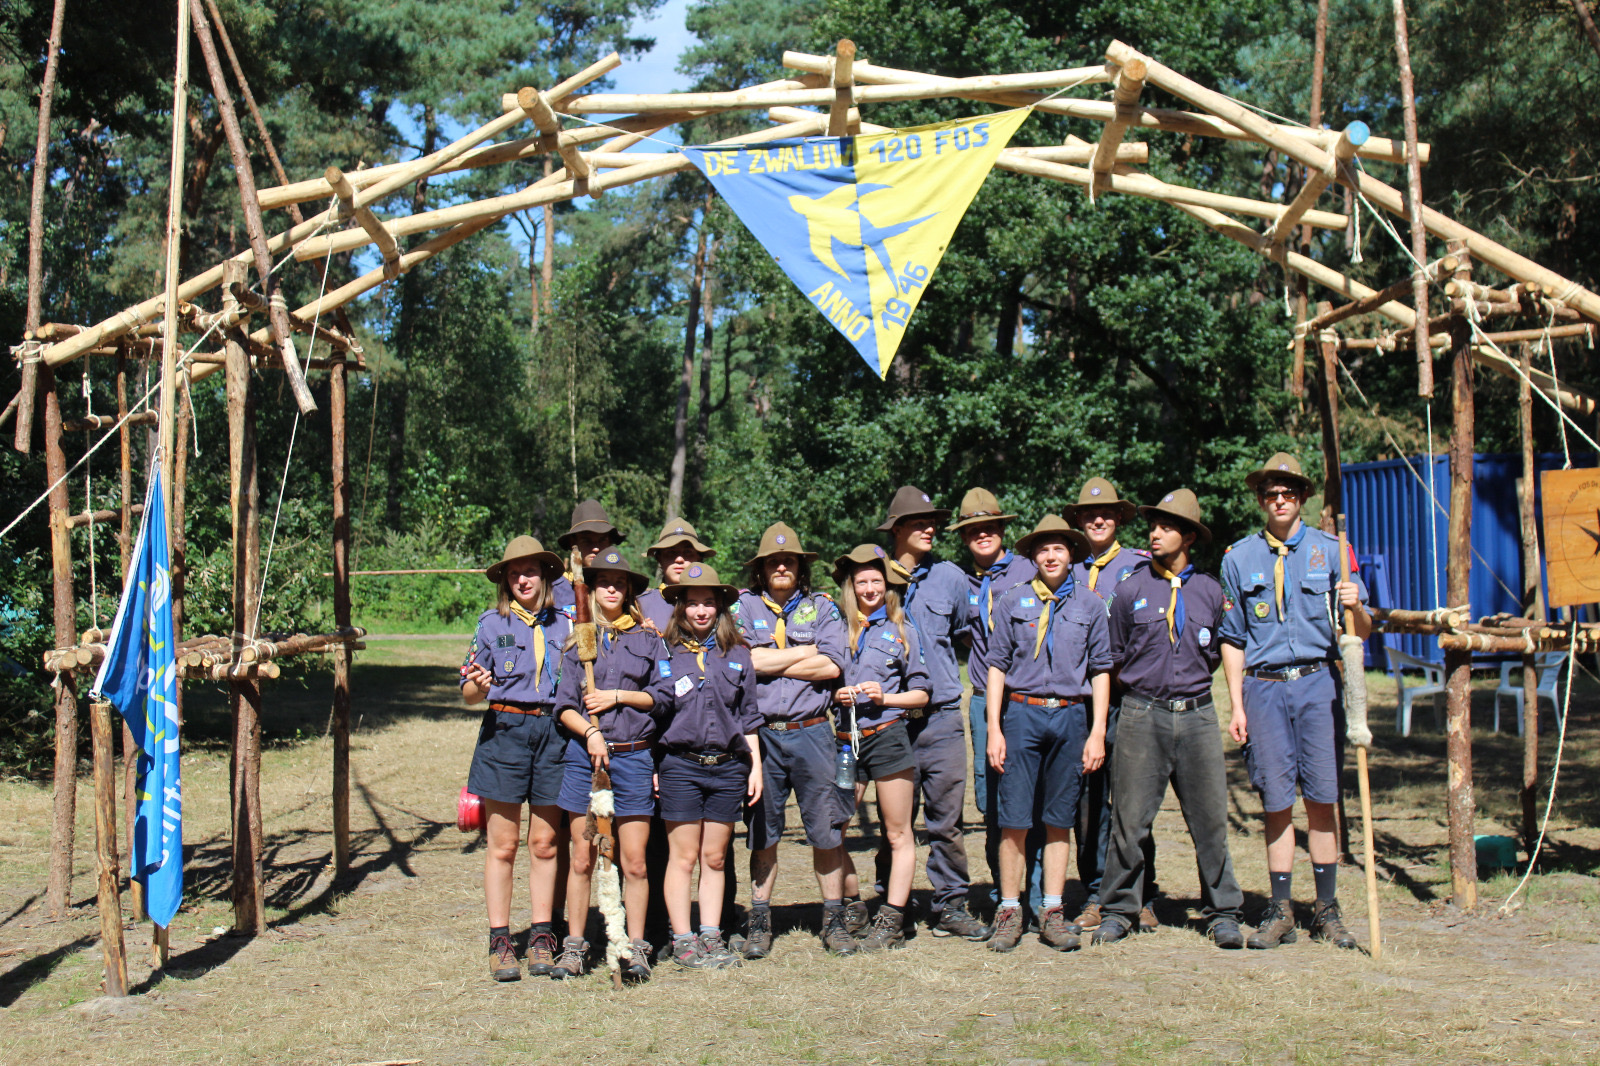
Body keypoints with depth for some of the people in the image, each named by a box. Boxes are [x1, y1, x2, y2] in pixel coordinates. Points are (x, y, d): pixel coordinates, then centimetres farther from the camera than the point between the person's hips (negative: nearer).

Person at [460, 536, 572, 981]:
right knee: (502, 844, 0)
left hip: (553, 731, 2)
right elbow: (469, 694, 4)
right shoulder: (492, 623, 6)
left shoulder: (564, 625, 11)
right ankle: (500, 940, 8)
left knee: (545, 843, 5)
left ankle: (541, 936, 14)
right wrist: (478, 685, -17)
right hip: (504, 731, -2)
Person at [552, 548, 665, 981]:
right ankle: (573, 947, 13)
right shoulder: (577, 642, 11)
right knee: (582, 859, 4)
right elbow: (565, 706, 5)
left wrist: (618, 696, -5)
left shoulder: (648, 638, 9)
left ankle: (635, 948, 8)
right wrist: (590, 732, -12)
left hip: (634, 756, -1)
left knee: (633, 862, -1)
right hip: (584, 754, 1)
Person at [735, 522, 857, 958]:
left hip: (811, 731, 0)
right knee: (763, 831, 6)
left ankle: (834, 920, 13)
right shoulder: (744, 608, 8)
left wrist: (769, 662, -5)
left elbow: (832, 665, -6)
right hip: (761, 734, 0)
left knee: (826, 829, 2)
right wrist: (804, 652, -3)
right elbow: (742, 661, -9)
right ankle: (760, 922, 17)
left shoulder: (822, 607, 9)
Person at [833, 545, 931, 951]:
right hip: (846, 741, 2)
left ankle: (891, 921, 6)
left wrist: (884, 697, -8)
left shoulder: (902, 630, 8)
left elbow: (920, 693, 8)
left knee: (898, 834, 0)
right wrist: (835, 695, -4)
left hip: (888, 736, -2)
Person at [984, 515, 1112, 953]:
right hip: (1021, 714, -1)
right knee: (1014, 819, -3)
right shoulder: (1013, 602, 6)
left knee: (1059, 820, 6)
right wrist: (994, 729, -1)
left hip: (1071, 717, 1)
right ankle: (1009, 911, 6)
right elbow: (997, 666, 6)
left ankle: (1052, 912, 13)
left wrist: (1097, 732, 2)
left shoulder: (1090, 605, 9)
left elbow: (1100, 670, 9)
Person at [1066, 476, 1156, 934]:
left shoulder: (1140, 564, 6)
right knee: (1087, 797, 3)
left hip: (1126, 693, -3)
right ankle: (1096, 896, 11)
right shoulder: (1069, 571, 16)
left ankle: (1140, 899, 6)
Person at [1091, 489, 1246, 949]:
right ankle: (1119, 910, 13)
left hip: (1197, 715, 1)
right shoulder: (1130, 590, 4)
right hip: (1142, 716, -1)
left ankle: (1222, 913, 15)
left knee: (1210, 819, 3)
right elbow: (1115, 657, 13)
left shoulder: (1210, 592, 9)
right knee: (1129, 819, 1)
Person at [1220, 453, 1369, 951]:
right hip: (1264, 688, 1)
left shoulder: (1329, 550, 7)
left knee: (1323, 797, 0)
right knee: (1277, 801, 2)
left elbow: (1363, 631, 5)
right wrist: (1237, 705, 5)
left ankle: (1327, 910, 9)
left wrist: (1355, 607, -18)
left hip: (1318, 683, 0)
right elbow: (1232, 639, 11)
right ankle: (1280, 911, 10)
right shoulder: (1239, 557, 9)